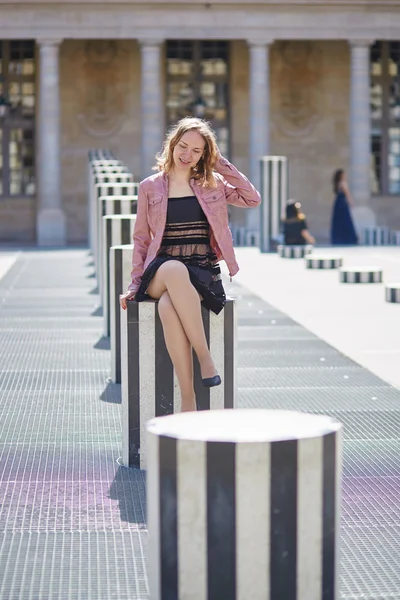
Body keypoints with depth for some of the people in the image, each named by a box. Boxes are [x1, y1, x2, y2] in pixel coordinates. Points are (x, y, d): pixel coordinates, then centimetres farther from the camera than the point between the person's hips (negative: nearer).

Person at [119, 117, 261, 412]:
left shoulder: (212, 184, 14)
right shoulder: (150, 187, 13)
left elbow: (253, 199, 4)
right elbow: (141, 238, 15)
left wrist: (222, 164, 6)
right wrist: (135, 285, 6)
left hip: (203, 272, 0)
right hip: (160, 274, 0)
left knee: (168, 305, -38)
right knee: (174, 269, -41)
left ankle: (188, 398, -32)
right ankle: (205, 357, -35)